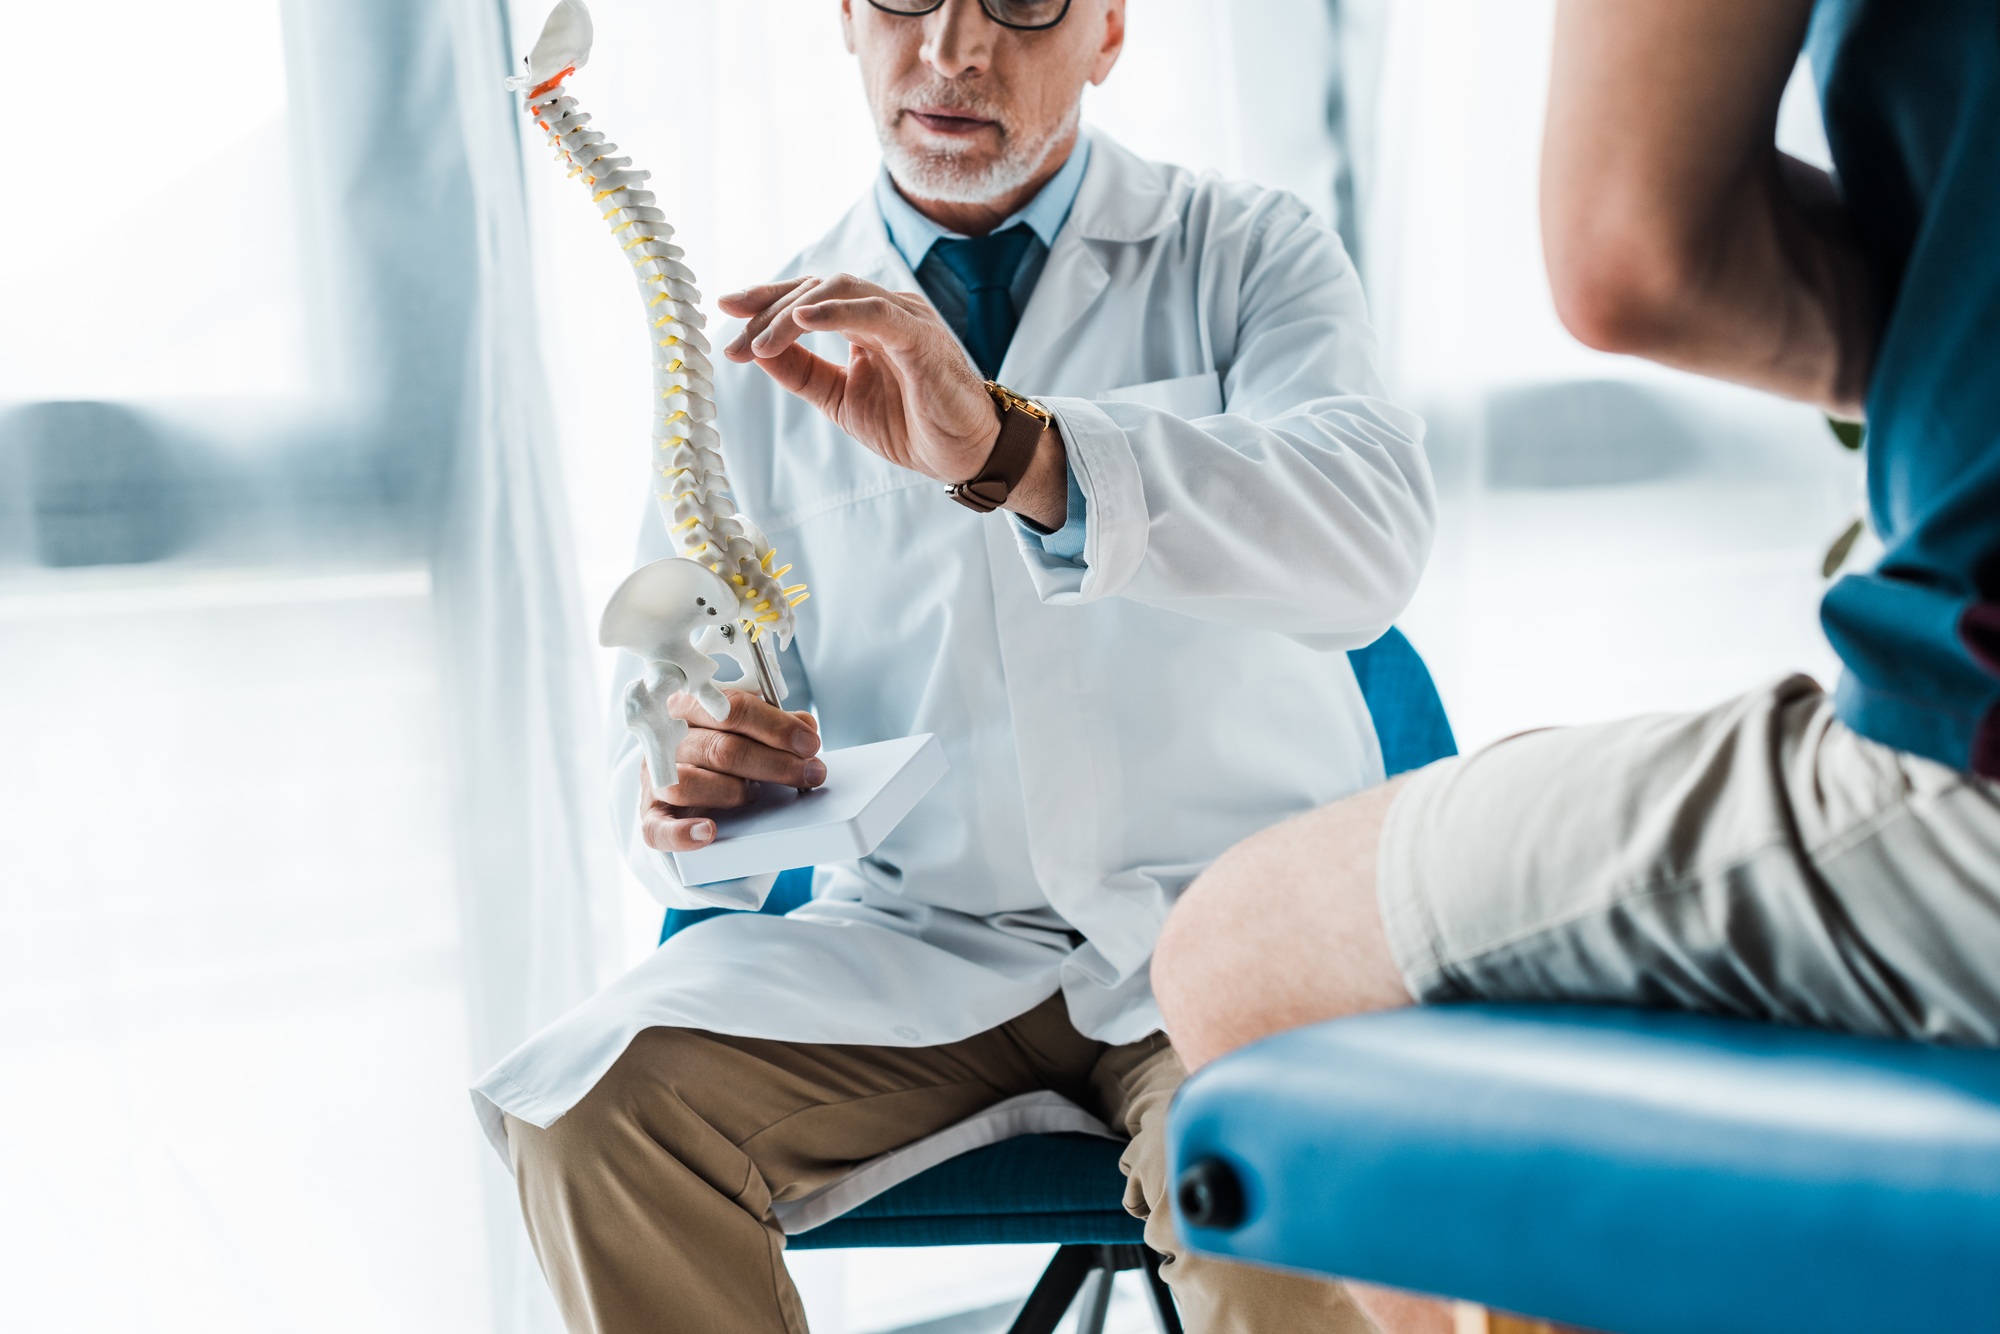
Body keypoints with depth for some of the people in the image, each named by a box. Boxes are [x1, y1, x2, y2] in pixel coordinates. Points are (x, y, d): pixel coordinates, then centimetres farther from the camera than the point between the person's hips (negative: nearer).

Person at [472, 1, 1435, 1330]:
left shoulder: (1253, 255, 3)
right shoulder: (768, 352, 9)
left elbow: (1368, 540, -17)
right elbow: (681, 696, 11)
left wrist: (1009, 449, -32)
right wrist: (683, 799, -15)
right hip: (913, 936, 3)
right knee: (590, 1104, -22)